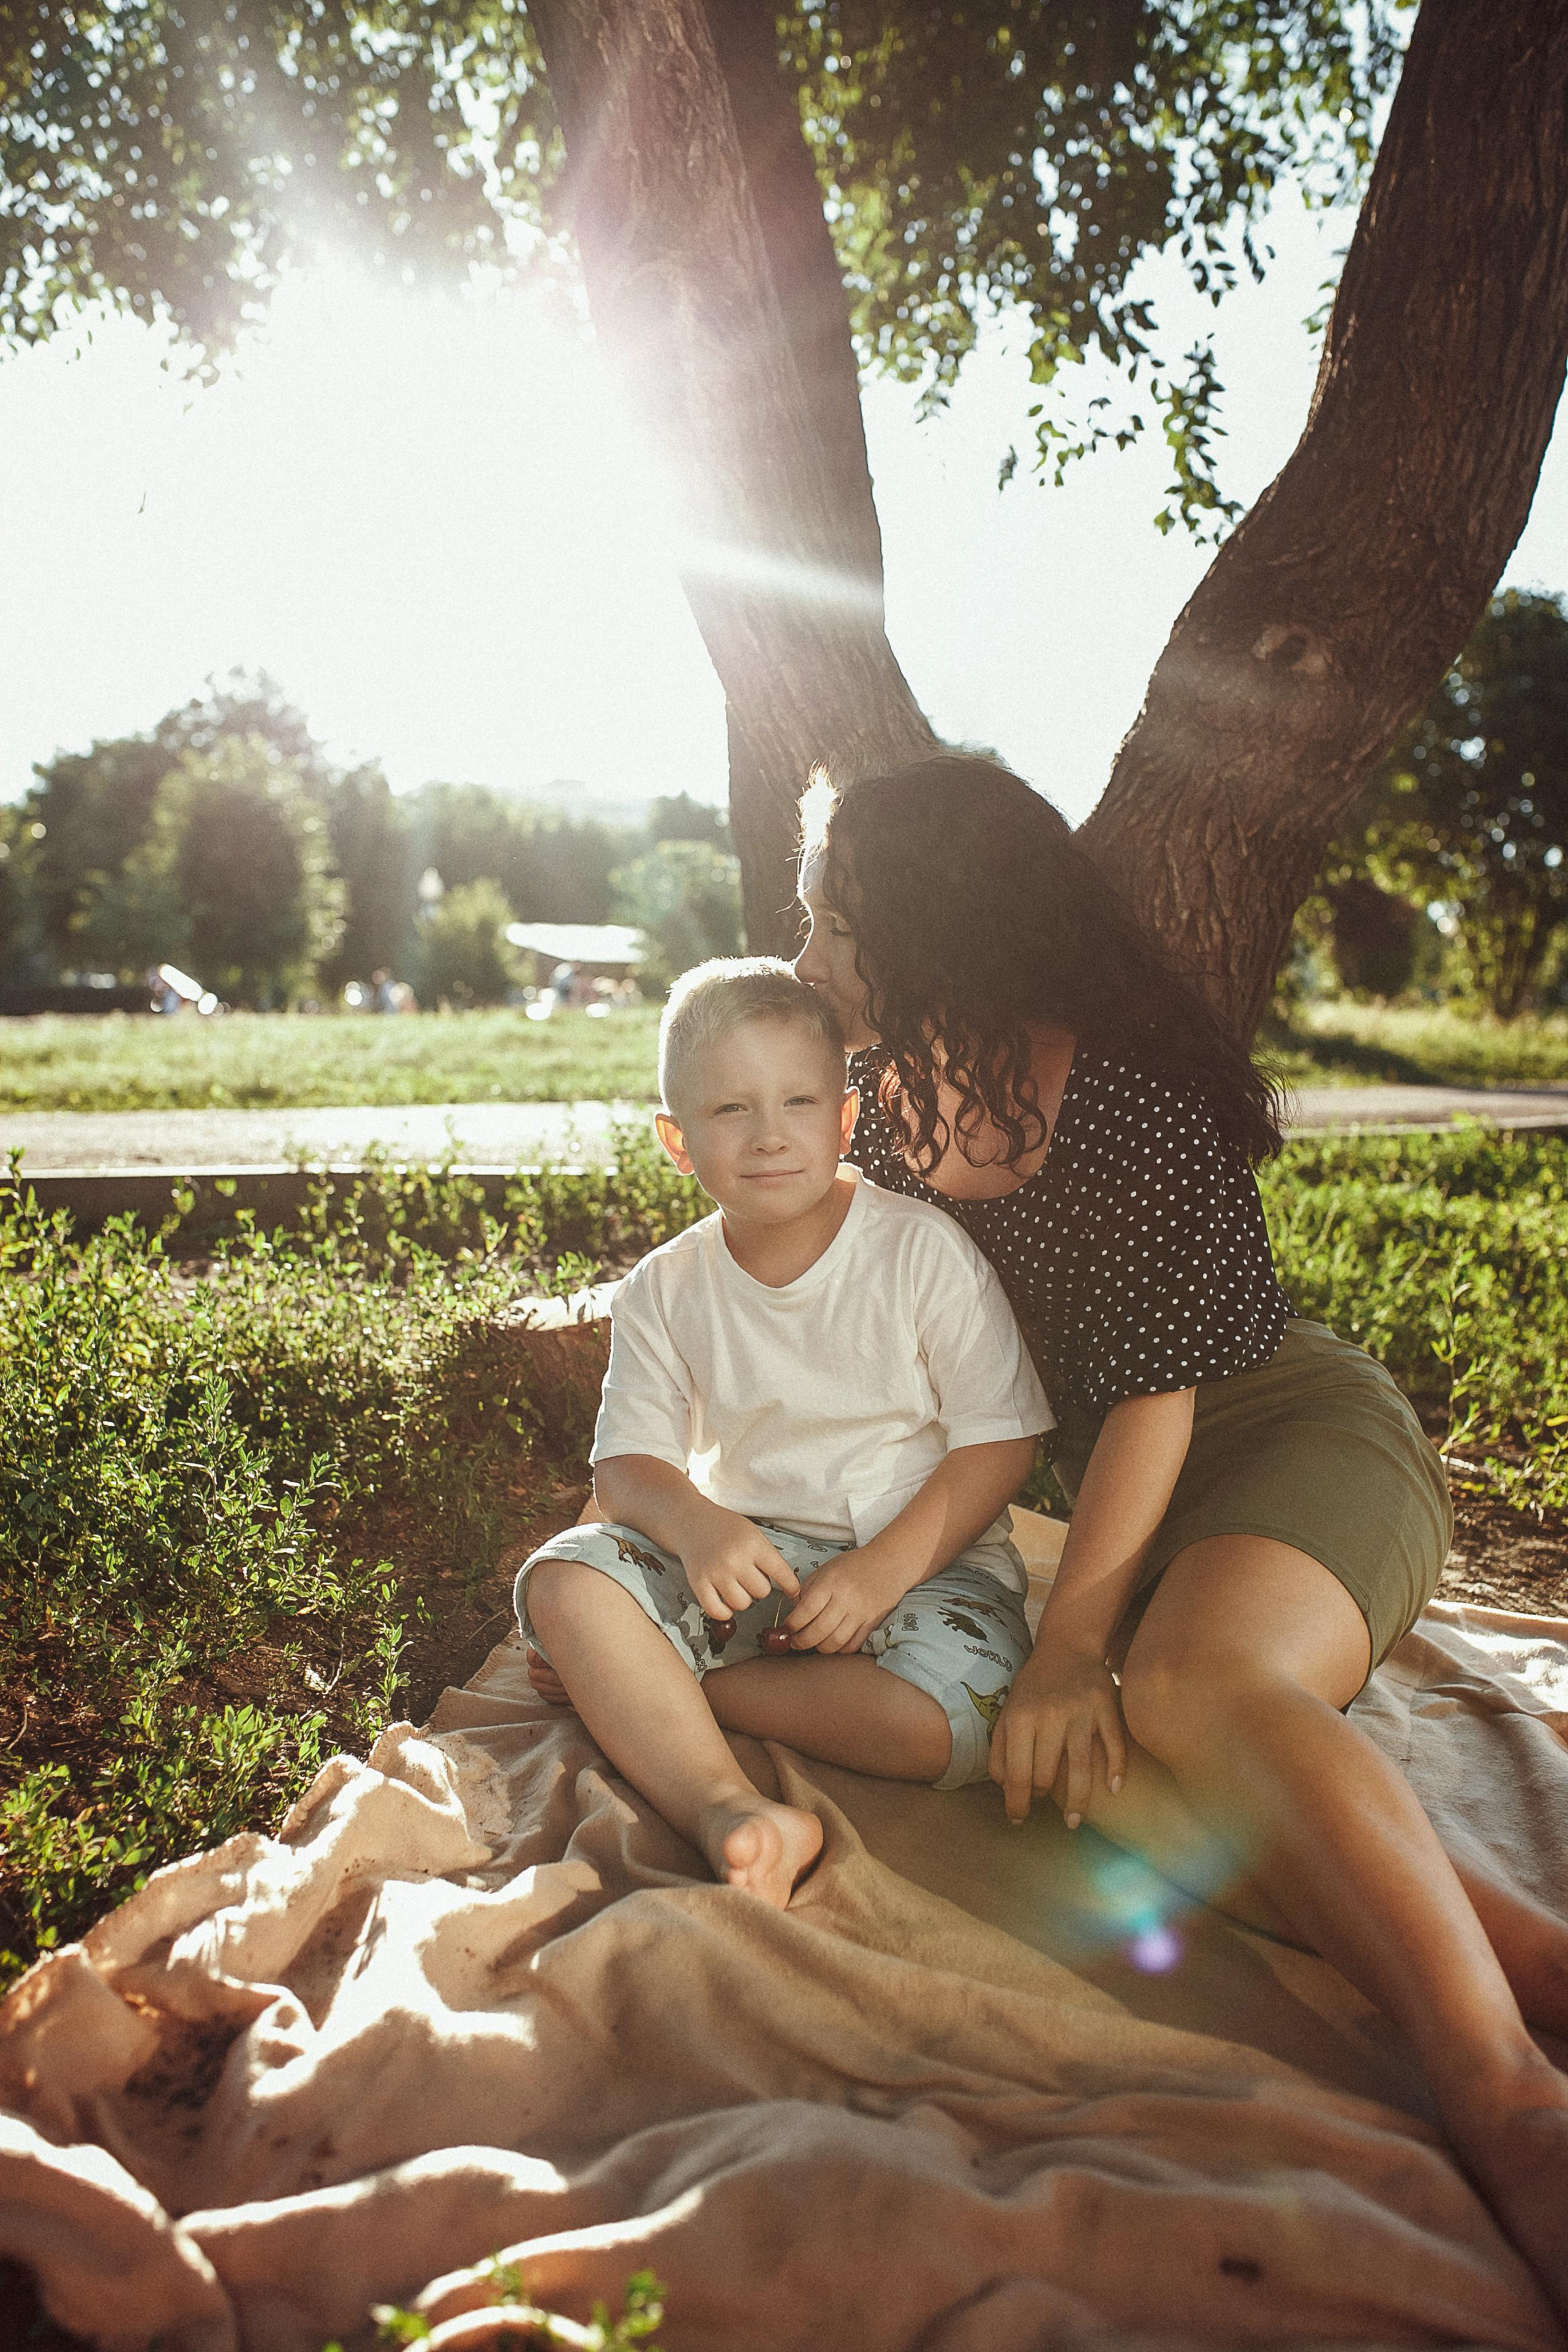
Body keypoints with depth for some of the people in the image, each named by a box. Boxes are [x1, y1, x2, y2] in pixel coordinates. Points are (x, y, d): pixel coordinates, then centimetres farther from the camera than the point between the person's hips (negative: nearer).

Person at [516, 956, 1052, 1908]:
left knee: (935, 1726, -32)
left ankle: (630, 1685, -15)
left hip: (926, 1552, -2)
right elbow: (628, 1460, -1)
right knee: (563, 1581, -21)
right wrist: (693, 1522, -25)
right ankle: (729, 1809, -33)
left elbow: (1001, 1442, -11)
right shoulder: (664, 1292, -1)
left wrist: (885, 1567, -21)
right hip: (744, 1553, 3)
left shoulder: (926, 1250, -11)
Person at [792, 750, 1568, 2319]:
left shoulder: (1126, 1100, -16)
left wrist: (1073, 1632, -22)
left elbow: (1153, 1390, -17)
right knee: (1087, 1760, -28)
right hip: (1081, 1484, 6)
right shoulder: (886, 1107, 7)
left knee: (1188, 1681, -38)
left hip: (1291, 1425, -5)